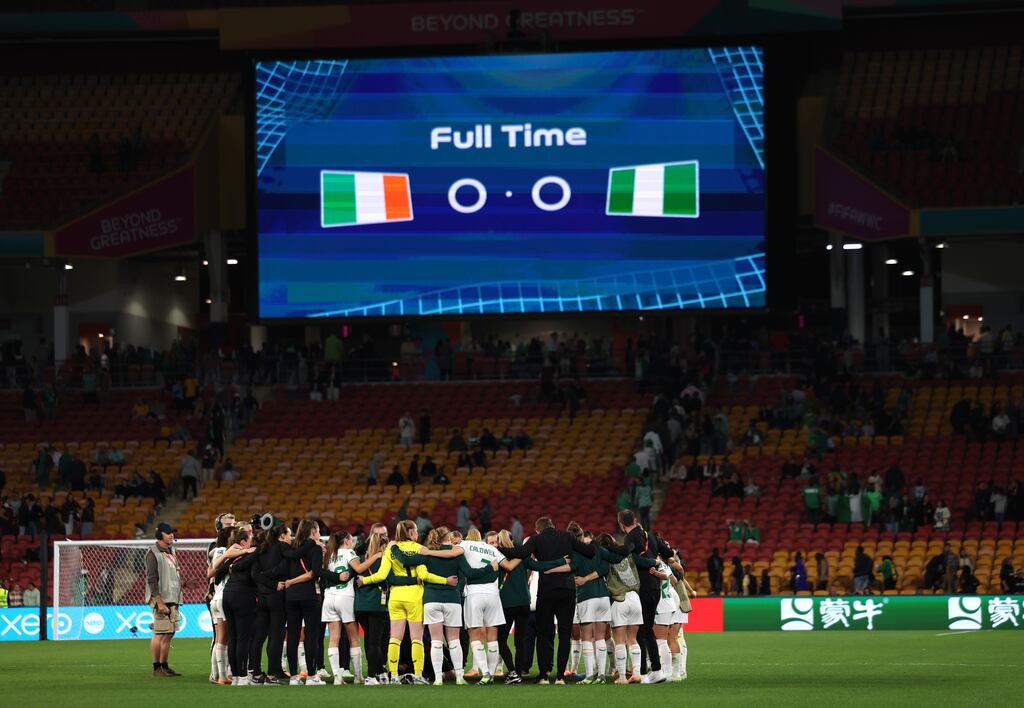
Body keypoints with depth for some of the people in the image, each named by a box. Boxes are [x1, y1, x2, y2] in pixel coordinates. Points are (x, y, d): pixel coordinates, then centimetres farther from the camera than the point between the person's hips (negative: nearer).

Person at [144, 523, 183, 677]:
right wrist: (159, 603, -20)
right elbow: (152, 580, -15)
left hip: (173, 600, 9)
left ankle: (164, 666, 14)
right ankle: (157, 668, -6)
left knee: (169, 634, 9)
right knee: (160, 634, -8)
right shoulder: (153, 553, -9)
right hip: (161, 599, -9)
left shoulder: (171, 552, 18)